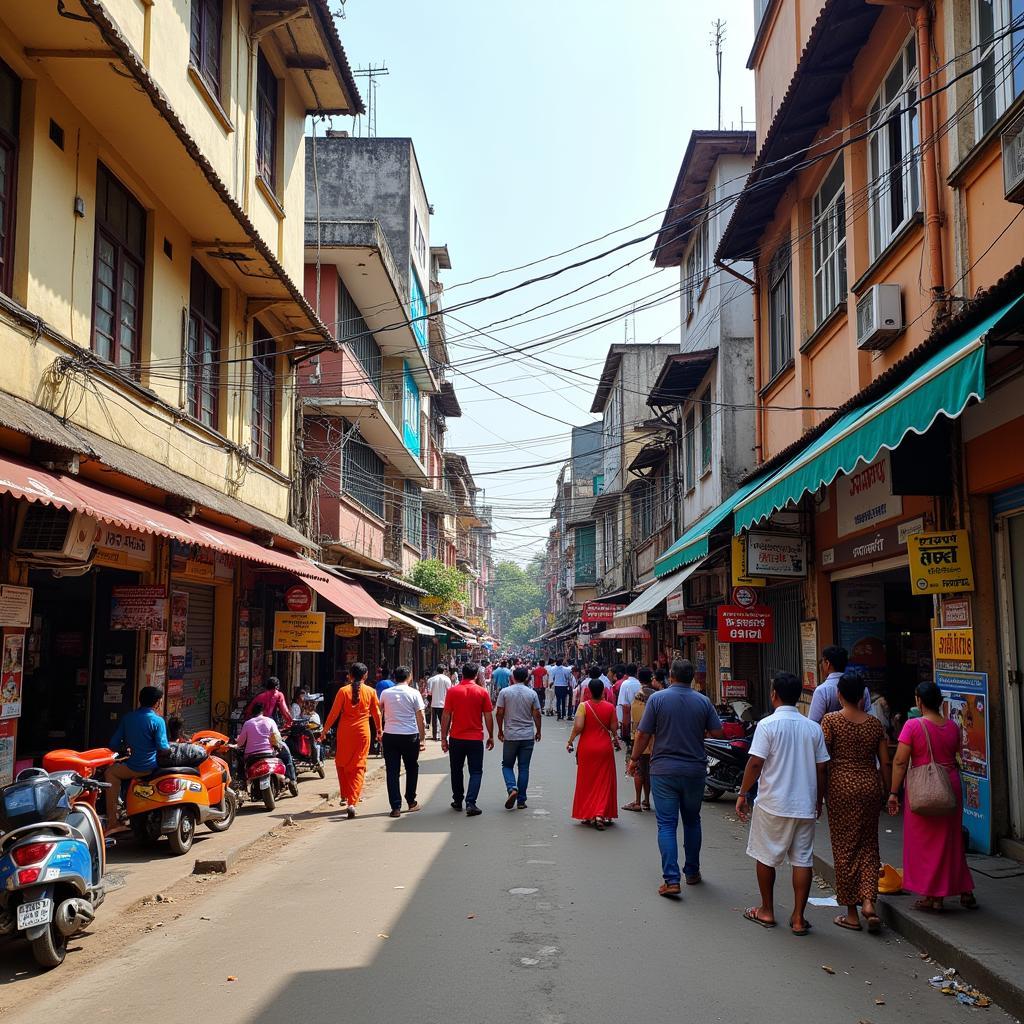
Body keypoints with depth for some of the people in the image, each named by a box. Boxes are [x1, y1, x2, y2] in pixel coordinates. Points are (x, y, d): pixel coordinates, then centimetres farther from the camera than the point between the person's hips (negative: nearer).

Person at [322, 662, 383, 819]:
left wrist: (325, 729, 7)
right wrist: (379, 729, 22)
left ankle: (345, 795, 23)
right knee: (359, 767, 3)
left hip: (345, 732, -1)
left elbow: (334, 712, -4)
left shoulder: (343, 691, -6)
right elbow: (376, 713, 7)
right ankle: (352, 801, -9)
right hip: (362, 732, 1)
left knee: (342, 763, 19)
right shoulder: (370, 692, -1)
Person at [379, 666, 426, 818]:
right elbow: (421, 718, -5)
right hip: (410, 736, -1)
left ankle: (396, 807, 0)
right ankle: (411, 802, 23)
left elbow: (378, 715, 13)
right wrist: (422, 738, 0)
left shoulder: (385, 693, 4)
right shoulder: (414, 693, -3)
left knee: (392, 771, 3)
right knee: (412, 768, 17)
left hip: (390, 736, 1)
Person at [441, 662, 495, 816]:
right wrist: (491, 736, 10)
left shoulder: (452, 691, -4)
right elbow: (488, 716, -1)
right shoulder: (482, 692, -4)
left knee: (456, 771, 17)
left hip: (456, 738, 1)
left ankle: (458, 801, 25)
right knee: (476, 772, 5)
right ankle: (470, 803, -9)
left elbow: (446, 716, -3)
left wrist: (443, 738, 4)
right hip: (476, 738, -1)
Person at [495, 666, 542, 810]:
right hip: (528, 736, 1)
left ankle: (512, 788, -14)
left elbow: (499, 713, -4)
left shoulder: (504, 692, -4)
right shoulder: (532, 693, -1)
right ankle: (521, 800, 9)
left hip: (510, 735, -1)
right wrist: (538, 731, 12)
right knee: (524, 768, 7)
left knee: (507, 765, 11)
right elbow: (537, 714, -1)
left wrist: (500, 730, 8)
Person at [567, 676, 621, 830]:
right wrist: (616, 740, 19)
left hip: (587, 748, -1)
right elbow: (613, 728, -1)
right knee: (603, 782, 7)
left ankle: (587, 815, 17)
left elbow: (578, 726, -18)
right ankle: (600, 814, -5)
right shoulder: (609, 707, -5)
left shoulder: (584, 706, -11)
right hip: (604, 748, 1)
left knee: (587, 781, 12)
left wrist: (570, 741, -4)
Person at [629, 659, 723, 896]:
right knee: (692, 822, 18)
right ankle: (692, 872, 27)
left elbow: (643, 735, -7)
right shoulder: (703, 701, -1)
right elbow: (717, 732, 2)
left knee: (666, 825, -1)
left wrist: (634, 760, 7)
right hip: (695, 770, 2)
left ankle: (671, 880, -8)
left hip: (664, 771, -2)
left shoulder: (658, 699, -7)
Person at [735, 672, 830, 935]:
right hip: (805, 805, 4)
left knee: (766, 857, 12)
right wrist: (819, 802, 17)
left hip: (772, 804, -3)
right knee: (803, 860, 8)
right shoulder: (813, 728, 2)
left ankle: (766, 911, 22)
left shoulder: (767, 725, -11)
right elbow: (821, 768, 6)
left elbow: (755, 763, -14)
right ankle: (798, 918, 10)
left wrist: (743, 794, -4)